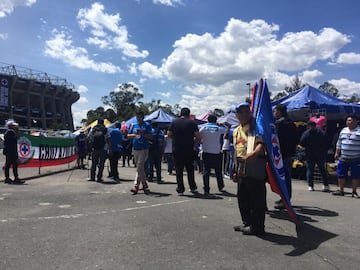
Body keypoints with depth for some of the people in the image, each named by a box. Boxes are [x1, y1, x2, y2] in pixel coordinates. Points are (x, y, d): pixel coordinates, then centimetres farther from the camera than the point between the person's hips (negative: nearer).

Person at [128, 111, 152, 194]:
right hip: (135, 149, 5)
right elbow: (128, 135, 13)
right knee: (141, 168, 11)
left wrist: (142, 133, -19)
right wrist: (134, 135, -8)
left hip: (144, 149, -5)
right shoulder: (134, 125, 13)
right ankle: (145, 185, 21)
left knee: (139, 168, -11)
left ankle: (136, 186, -12)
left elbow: (150, 137, -6)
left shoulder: (147, 125, 0)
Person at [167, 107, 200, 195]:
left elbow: (169, 134, 1)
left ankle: (180, 190, 8)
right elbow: (198, 136, -8)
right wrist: (193, 142, 9)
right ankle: (193, 187, 20)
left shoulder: (174, 122, 2)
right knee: (190, 169, 16)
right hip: (189, 150, 0)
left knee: (179, 170, 7)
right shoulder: (192, 122, -2)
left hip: (177, 149, 1)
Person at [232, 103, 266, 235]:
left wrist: (254, 153, -39)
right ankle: (247, 223, 28)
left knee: (256, 198, -2)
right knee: (242, 197, 14)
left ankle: (257, 226, 9)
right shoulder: (236, 131, 18)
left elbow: (262, 144, -19)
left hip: (255, 166, -8)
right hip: (242, 168, 8)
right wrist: (236, 170, 20)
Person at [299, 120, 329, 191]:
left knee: (309, 169, 5)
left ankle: (310, 186, 2)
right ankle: (326, 185, 13)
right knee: (322, 170, 13)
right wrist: (324, 152, 14)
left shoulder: (306, 133, -7)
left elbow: (301, 143, -8)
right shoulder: (322, 133, 3)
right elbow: (326, 144, 5)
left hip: (310, 154, -3)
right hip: (321, 155, 3)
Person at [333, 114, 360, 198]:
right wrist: (337, 153, 13)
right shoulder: (343, 130, 11)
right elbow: (339, 143, 16)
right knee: (341, 175, 8)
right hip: (343, 158, 5)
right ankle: (341, 190, 21)